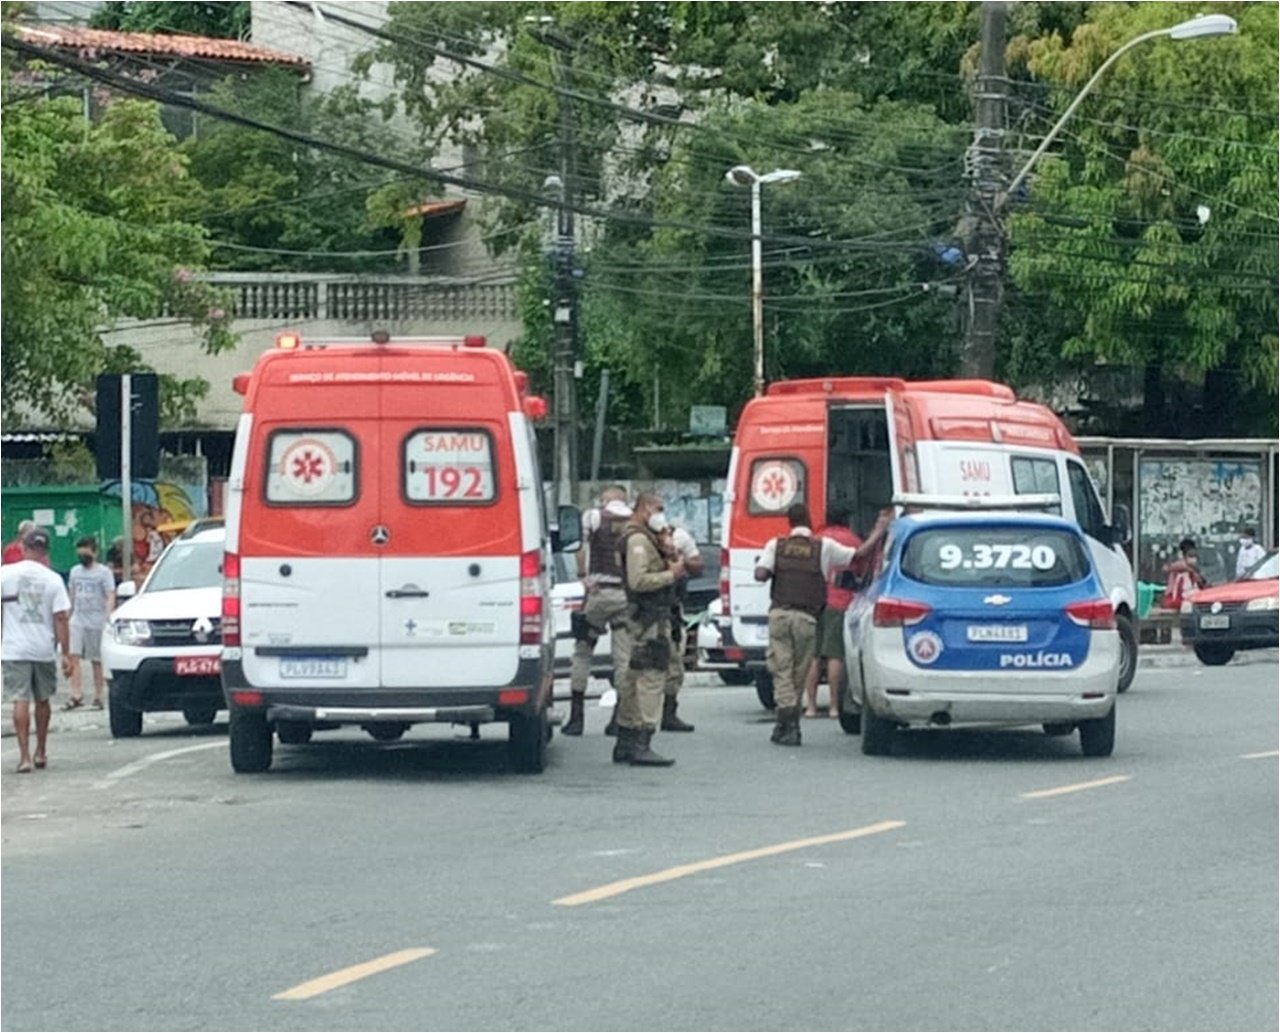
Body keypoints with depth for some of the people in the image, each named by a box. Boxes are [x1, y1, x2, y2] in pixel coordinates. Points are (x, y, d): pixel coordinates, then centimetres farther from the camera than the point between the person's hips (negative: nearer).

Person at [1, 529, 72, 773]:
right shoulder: (53, 579, -2)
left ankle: (25, 756, -10)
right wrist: (66, 654, -1)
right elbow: (60, 619, -4)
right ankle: (41, 753, 23)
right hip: (44, 650, 2)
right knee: (42, 700, 16)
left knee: (20, 701, -2)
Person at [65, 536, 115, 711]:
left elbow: (110, 598, -9)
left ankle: (98, 697, 8)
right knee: (73, 657, -10)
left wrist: (107, 618, -22)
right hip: (77, 621, 4)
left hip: (96, 622, -4)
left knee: (97, 661, 2)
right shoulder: (75, 572, 15)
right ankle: (76, 695, -13)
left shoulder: (104, 573, -2)